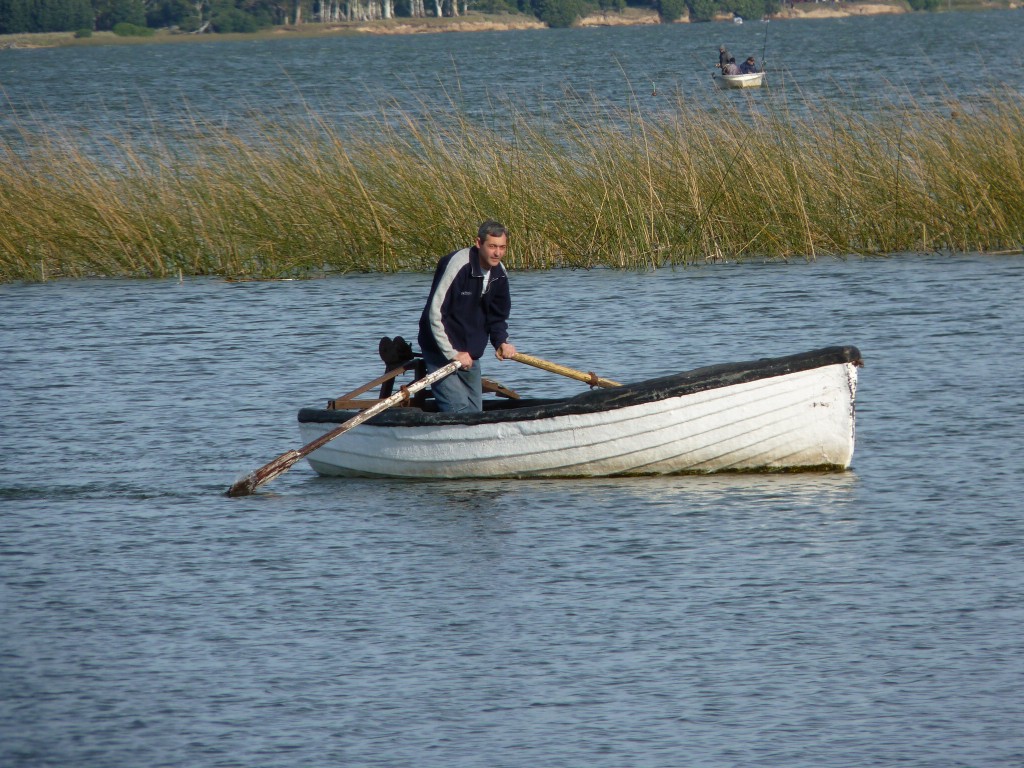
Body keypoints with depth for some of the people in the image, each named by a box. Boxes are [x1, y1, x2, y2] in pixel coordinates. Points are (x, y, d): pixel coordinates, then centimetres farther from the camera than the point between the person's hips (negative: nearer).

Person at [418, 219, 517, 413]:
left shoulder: (499, 274, 1)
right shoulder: (458, 265, -22)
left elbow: (498, 317, 14)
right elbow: (435, 314, -24)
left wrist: (501, 342, -6)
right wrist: (452, 354, -24)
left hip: (470, 356, 8)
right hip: (441, 353, -8)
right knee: (459, 411, -17)